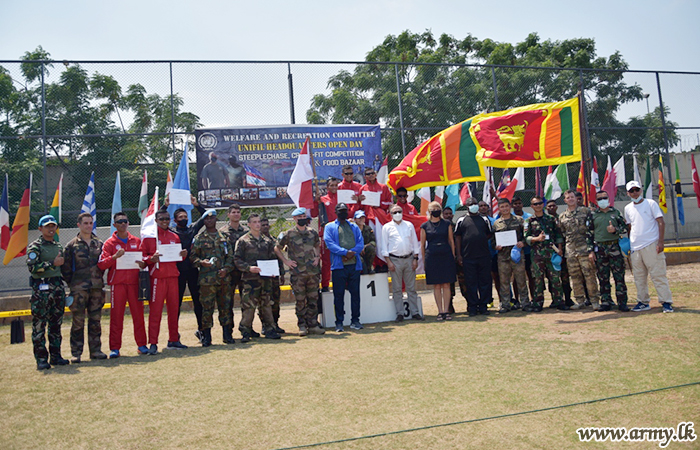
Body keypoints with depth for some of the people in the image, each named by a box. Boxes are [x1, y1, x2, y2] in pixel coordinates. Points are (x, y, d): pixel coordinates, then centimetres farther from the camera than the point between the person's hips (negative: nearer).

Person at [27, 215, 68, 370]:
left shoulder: (58, 246, 18)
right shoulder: (35, 246, -3)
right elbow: (32, 267, -16)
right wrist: (52, 263, -16)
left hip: (58, 288, 6)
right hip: (41, 289, -6)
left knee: (56, 324, 10)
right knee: (39, 325, -4)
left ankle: (55, 356, 16)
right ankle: (41, 359, 0)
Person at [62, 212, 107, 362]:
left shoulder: (99, 243, 11)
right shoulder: (72, 245, 1)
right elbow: (65, 267, 2)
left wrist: (99, 278, 9)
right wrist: (73, 283, 0)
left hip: (97, 288, 3)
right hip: (79, 289, -3)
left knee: (95, 320, 8)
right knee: (78, 321, -2)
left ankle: (95, 350, 15)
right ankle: (76, 352, 6)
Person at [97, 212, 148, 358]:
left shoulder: (137, 241, 13)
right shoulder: (109, 243, 4)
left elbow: (144, 258, 19)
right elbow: (101, 265, -5)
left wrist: (143, 264, -4)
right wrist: (115, 256, -21)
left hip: (134, 282, 2)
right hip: (117, 283, -2)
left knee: (138, 313, 2)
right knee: (116, 315, -2)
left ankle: (141, 344, 11)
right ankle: (114, 348, 4)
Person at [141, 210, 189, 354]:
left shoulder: (175, 237, 16)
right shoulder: (148, 236, 1)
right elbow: (142, 256, -1)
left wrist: (183, 255, 1)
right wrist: (151, 259, -21)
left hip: (173, 277, 5)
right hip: (157, 277, -5)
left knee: (174, 309, 8)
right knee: (155, 310, -6)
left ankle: (173, 340, 18)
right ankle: (153, 344, -2)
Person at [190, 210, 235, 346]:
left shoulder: (223, 237, 14)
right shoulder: (199, 238, 5)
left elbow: (230, 255, 12)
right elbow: (192, 256, 3)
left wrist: (226, 268, -3)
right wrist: (201, 262, -16)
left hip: (224, 277, 3)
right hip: (207, 278, -3)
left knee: (225, 306, 7)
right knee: (207, 307, -2)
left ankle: (227, 335, 17)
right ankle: (206, 337, 7)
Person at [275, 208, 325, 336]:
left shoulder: (313, 232, 9)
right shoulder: (288, 234, -2)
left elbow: (317, 245, 26)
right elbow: (277, 248, 7)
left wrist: (317, 257, 11)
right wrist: (286, 261, -1)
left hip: (313, 271, 3)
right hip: (297, 273, -3)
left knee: (313, 299, 5)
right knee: (300, 301, 1)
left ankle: (313, 325, 13)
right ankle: (302, 326, 10)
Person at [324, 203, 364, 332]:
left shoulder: (354, 227, 19)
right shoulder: (330, 227, 8)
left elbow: (360, 243, 7)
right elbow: (329, 243, -7)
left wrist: (353, 252, -13)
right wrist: (345, 252, -17)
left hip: (354, 264, 3)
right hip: (339, 265, -3)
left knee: (355, 293, 5)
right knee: (339, 294, 0)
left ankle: (355, 320, 15)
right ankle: (339, 322, 7)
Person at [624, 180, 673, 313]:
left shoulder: (650, 203, 0)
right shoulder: (628, 208, 12)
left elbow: (661, 223, -4)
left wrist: (660, 242, -13)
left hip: (651, 245, -5)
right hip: (635, 248, 5)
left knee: (658, 275, -6)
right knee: (639, 277, 8)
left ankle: (666, 302, -2)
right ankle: (643, 302, 17)